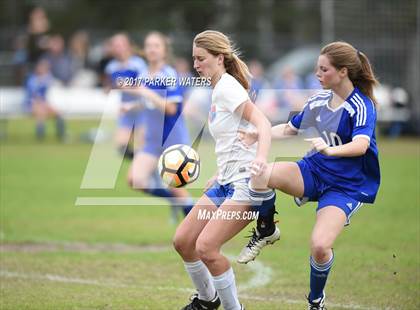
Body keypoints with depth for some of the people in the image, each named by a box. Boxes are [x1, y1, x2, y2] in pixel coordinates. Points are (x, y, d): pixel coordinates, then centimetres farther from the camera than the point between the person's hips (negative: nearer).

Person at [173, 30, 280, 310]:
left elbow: (262, 123, -25)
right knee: (183, 241, 8)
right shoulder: (218, 90, 16)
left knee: (206, 247, -20)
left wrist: (261, 157, -41)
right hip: (227, 182, 10)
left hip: (247, 182, -10)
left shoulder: (227, 87, -12)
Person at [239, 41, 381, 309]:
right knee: (261, 173, -25)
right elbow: (289, 129, 19)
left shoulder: (362, 106, -14)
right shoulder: (318, 100, 7)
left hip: (346, 185, -5)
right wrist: (258, 135, 3)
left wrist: (331, 149, -49)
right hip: (313, 171, 5)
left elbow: (361, 145, -31)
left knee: (320, 246, -23)